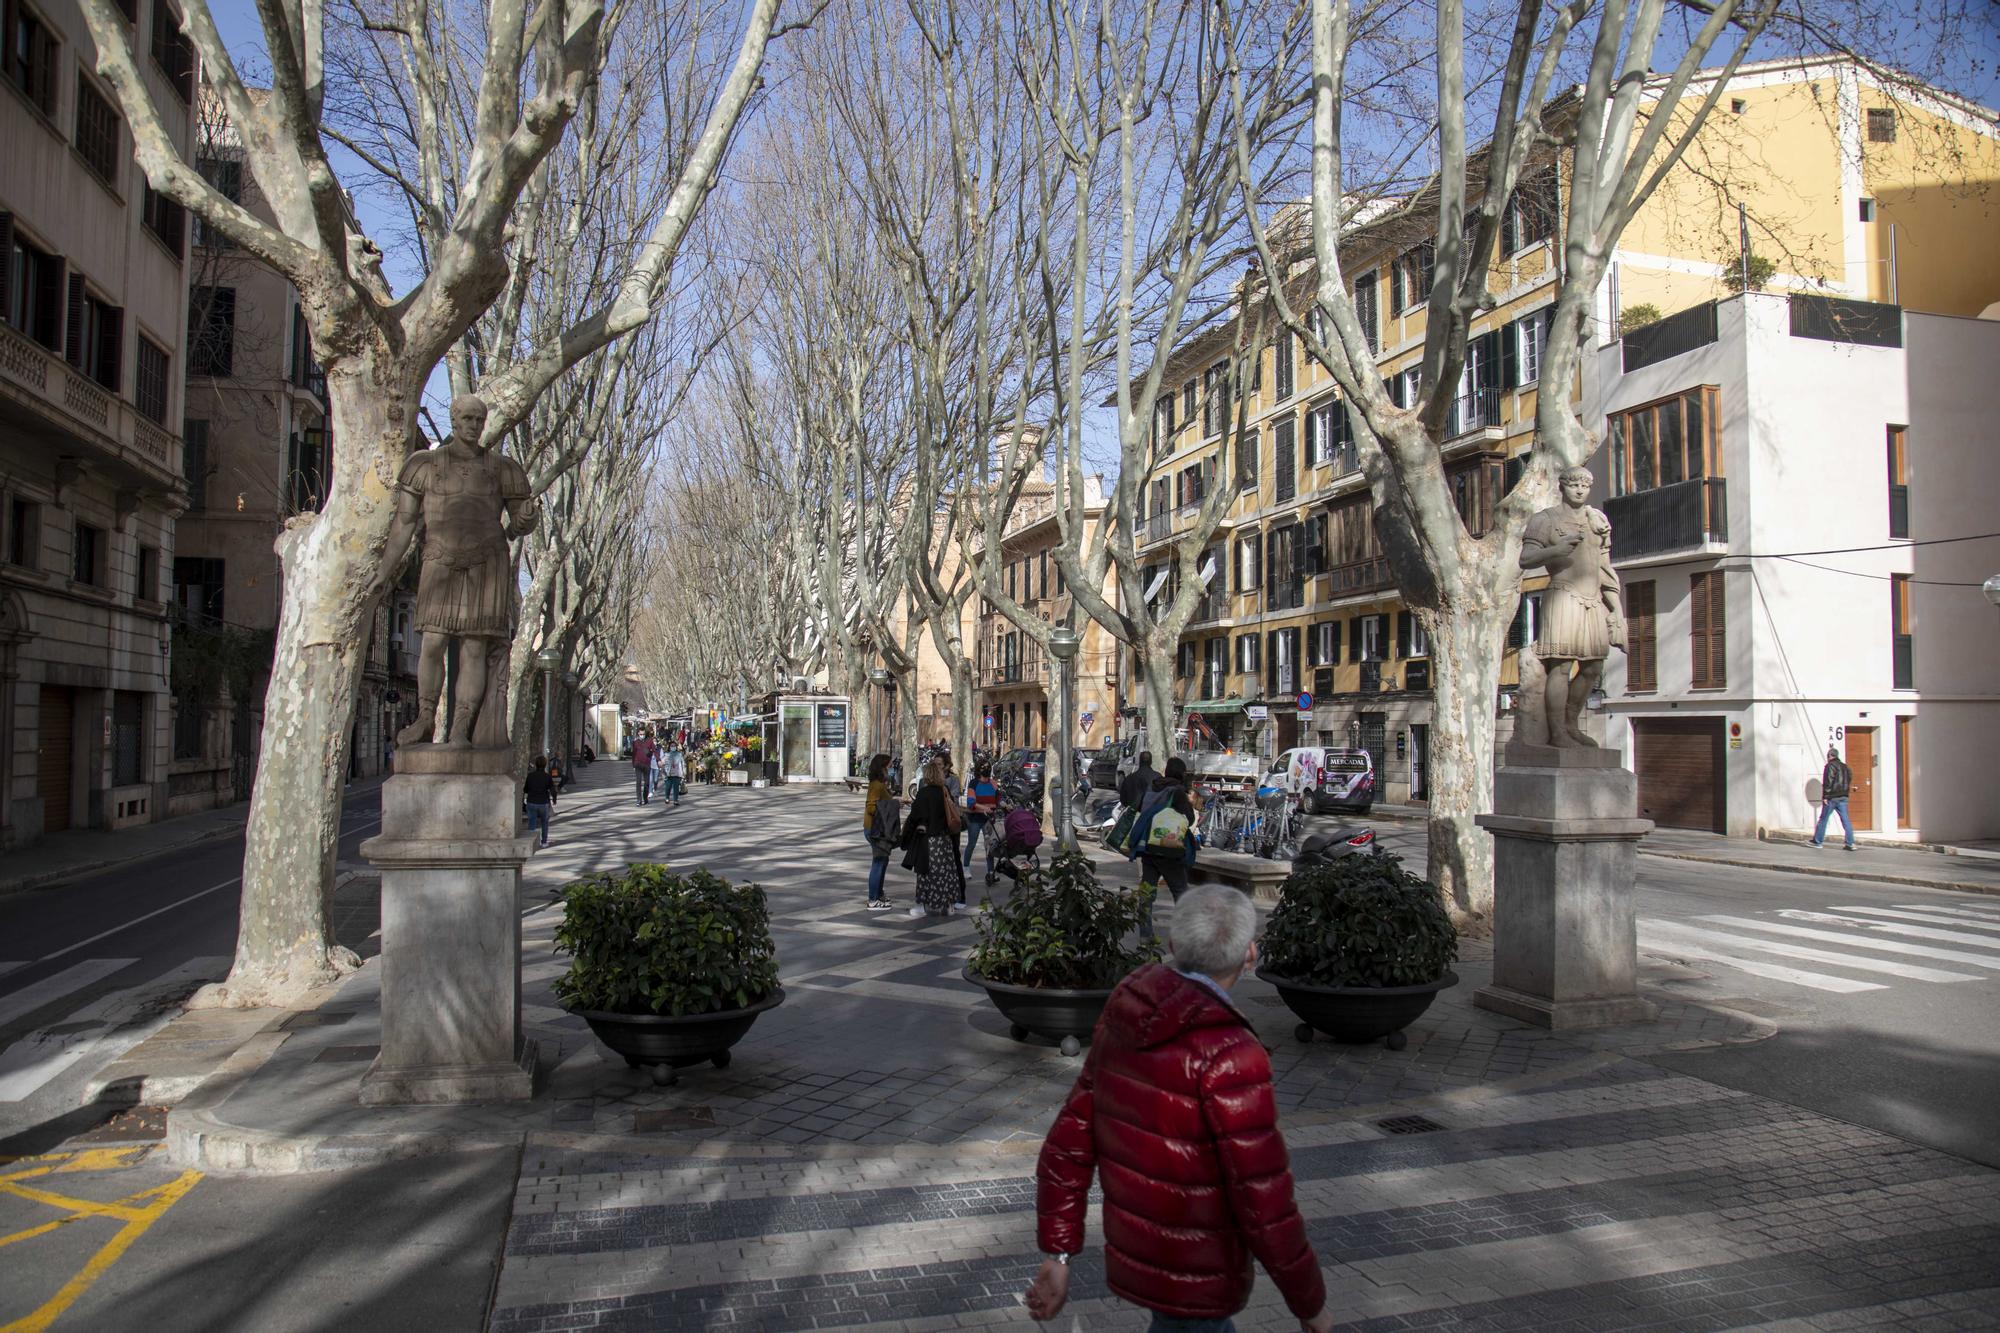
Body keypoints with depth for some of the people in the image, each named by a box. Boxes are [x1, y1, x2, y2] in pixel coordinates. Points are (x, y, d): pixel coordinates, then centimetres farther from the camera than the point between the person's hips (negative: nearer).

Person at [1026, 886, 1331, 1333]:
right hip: (1195, 1280, -8)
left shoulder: (1125, 1025, -3)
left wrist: (1058, 1255, 5)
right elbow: (1265, 1205, -24)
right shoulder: (1229, 1055, -28)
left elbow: (1068, 1142, 0)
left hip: (1134, 1256, 8)